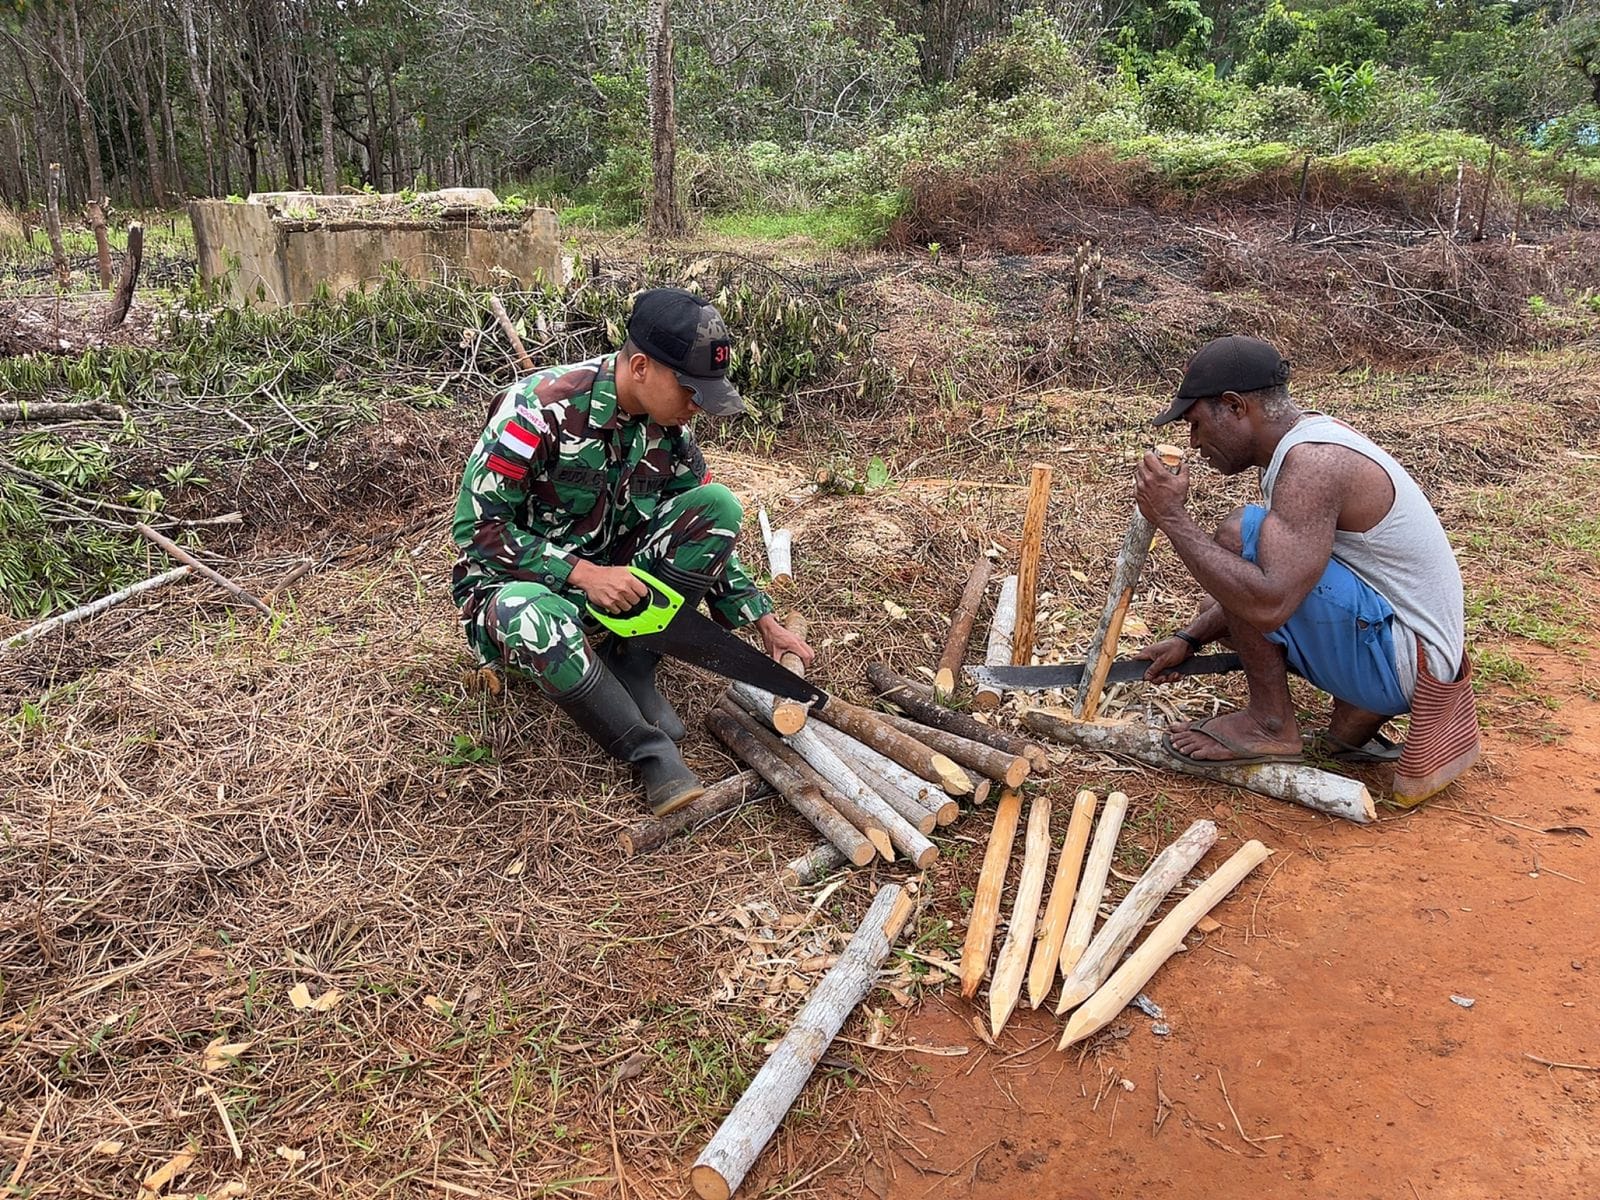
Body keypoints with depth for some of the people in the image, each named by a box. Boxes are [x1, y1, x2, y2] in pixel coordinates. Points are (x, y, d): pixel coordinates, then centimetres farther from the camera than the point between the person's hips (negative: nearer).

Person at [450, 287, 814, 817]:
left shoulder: (669, 430, -4)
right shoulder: (543, 408, -24)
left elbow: (707, 531, 6)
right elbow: (476, 527, -21)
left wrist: (764, 622, 1)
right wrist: (582, 573, -27)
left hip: (610, 577, 6)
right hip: (520, 582, -5)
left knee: (719, 502, -14)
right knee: (532, 619, -43)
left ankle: (631, 670, -11)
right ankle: (654, 754, -24)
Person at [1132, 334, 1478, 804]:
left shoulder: (1311, 462, -24)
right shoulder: (1304, 441, 7)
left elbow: (1269, 603, -35)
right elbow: (1262, 585, 16)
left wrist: (1174, 521, -26)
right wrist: (1189, 640, 8)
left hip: (1401, 661, -10)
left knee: (1240, 536, -21)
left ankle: (1271, 726, -8)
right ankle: (1355, 715, 10)